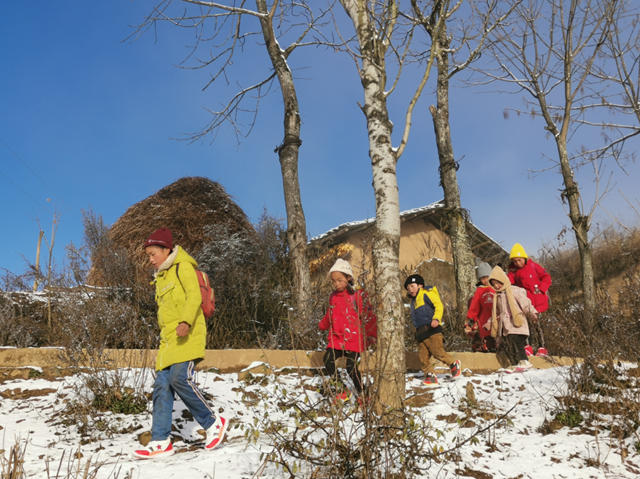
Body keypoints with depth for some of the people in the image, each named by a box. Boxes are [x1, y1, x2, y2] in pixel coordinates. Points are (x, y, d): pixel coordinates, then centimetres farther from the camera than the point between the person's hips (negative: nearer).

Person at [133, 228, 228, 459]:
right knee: (162, 384, -1)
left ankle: (213, 423, -3)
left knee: (180, 379, -20)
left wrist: (186, 322, -28)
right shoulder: (160, 277, 24)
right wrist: (164, 337, 21)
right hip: (168, 338, 8)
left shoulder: (183, 267, -1)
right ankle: (161, 441, 2)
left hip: (187, 335, -8)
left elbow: (194, 296, -14)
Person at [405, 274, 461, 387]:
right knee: (422, 355, 0)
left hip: (431, 329, -8)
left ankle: (453, 364, 10)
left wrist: (436, 319, -24)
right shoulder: (413, 301, 27)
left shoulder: (427, 294, 0)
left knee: (437, 351, -13)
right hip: (420, 332, 8)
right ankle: (430, 375, 6)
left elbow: (439, 306, -10)